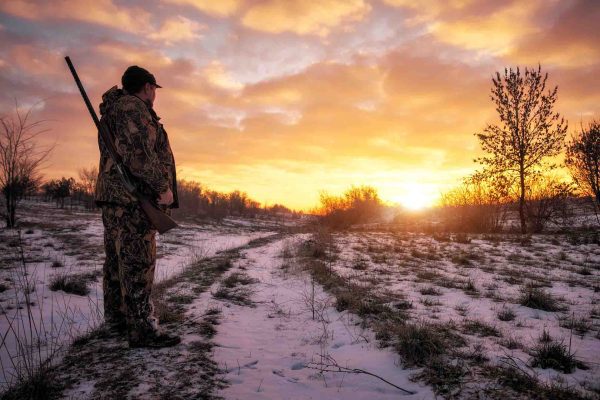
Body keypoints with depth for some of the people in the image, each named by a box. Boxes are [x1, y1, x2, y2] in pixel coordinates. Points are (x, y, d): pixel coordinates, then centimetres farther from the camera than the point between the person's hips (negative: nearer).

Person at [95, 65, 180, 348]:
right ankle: (142, 330, -8)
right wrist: (163, 187, -17)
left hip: (115, 197, 11)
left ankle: (117, 319, 23)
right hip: (132, 198, -11)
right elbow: (139, 153, -20)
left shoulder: (115, 110, 25)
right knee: (137, 263, -11)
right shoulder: (133, 106, -8)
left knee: (117, 261, 13)